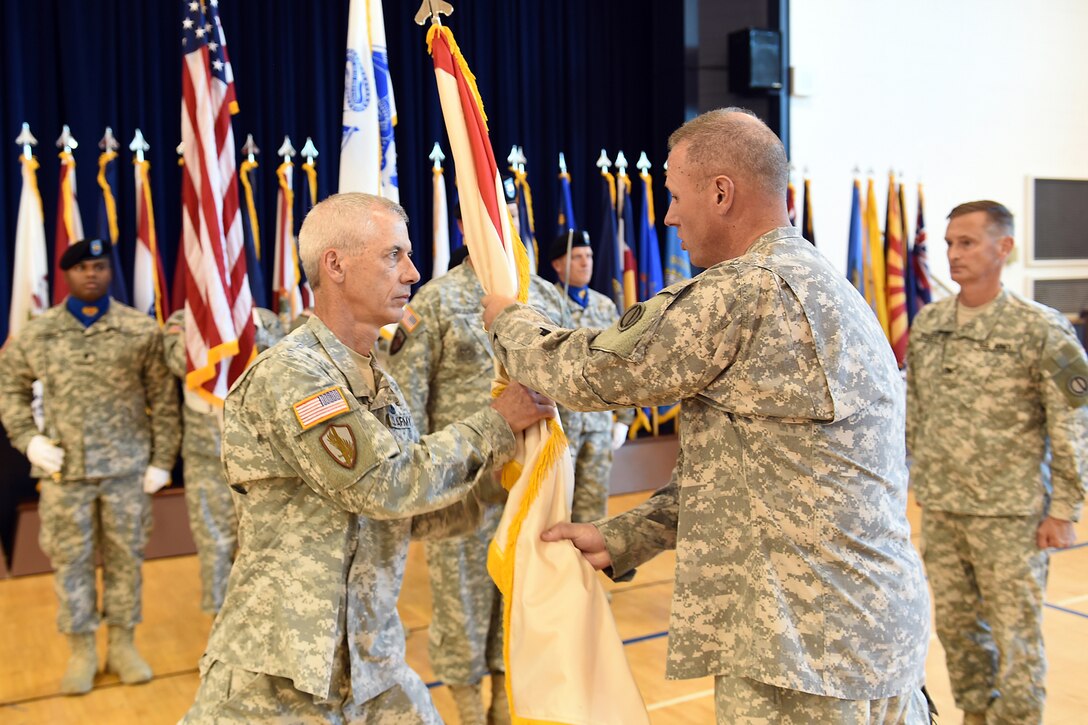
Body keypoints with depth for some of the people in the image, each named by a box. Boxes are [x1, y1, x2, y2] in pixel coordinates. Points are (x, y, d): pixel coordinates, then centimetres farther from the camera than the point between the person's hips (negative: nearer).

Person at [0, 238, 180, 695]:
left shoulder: (142, 332, -2)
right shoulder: (38, 334, 2)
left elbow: (164, 400, 1)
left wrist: (162, 459, -2)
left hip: (128, 468, -1)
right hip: (64, 470, 1)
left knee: (125, 557, 9)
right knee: (70, 560, 7)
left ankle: (123, 644, 25)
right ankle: (81, 651, 22)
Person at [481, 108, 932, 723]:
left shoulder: (745, 292, -20)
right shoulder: (826, 286, 13)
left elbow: (592, 369, -11)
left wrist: (508, 321, 8)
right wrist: (623, 539, 10)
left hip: (809, 647, -9)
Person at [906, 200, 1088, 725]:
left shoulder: (1040, 329, -10)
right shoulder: (927, 321, 4)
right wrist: (917, 479, 13)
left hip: (1010, 514, -5)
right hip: (939, 509, 5)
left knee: (1015, 637, 5)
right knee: (955, 626, 16)